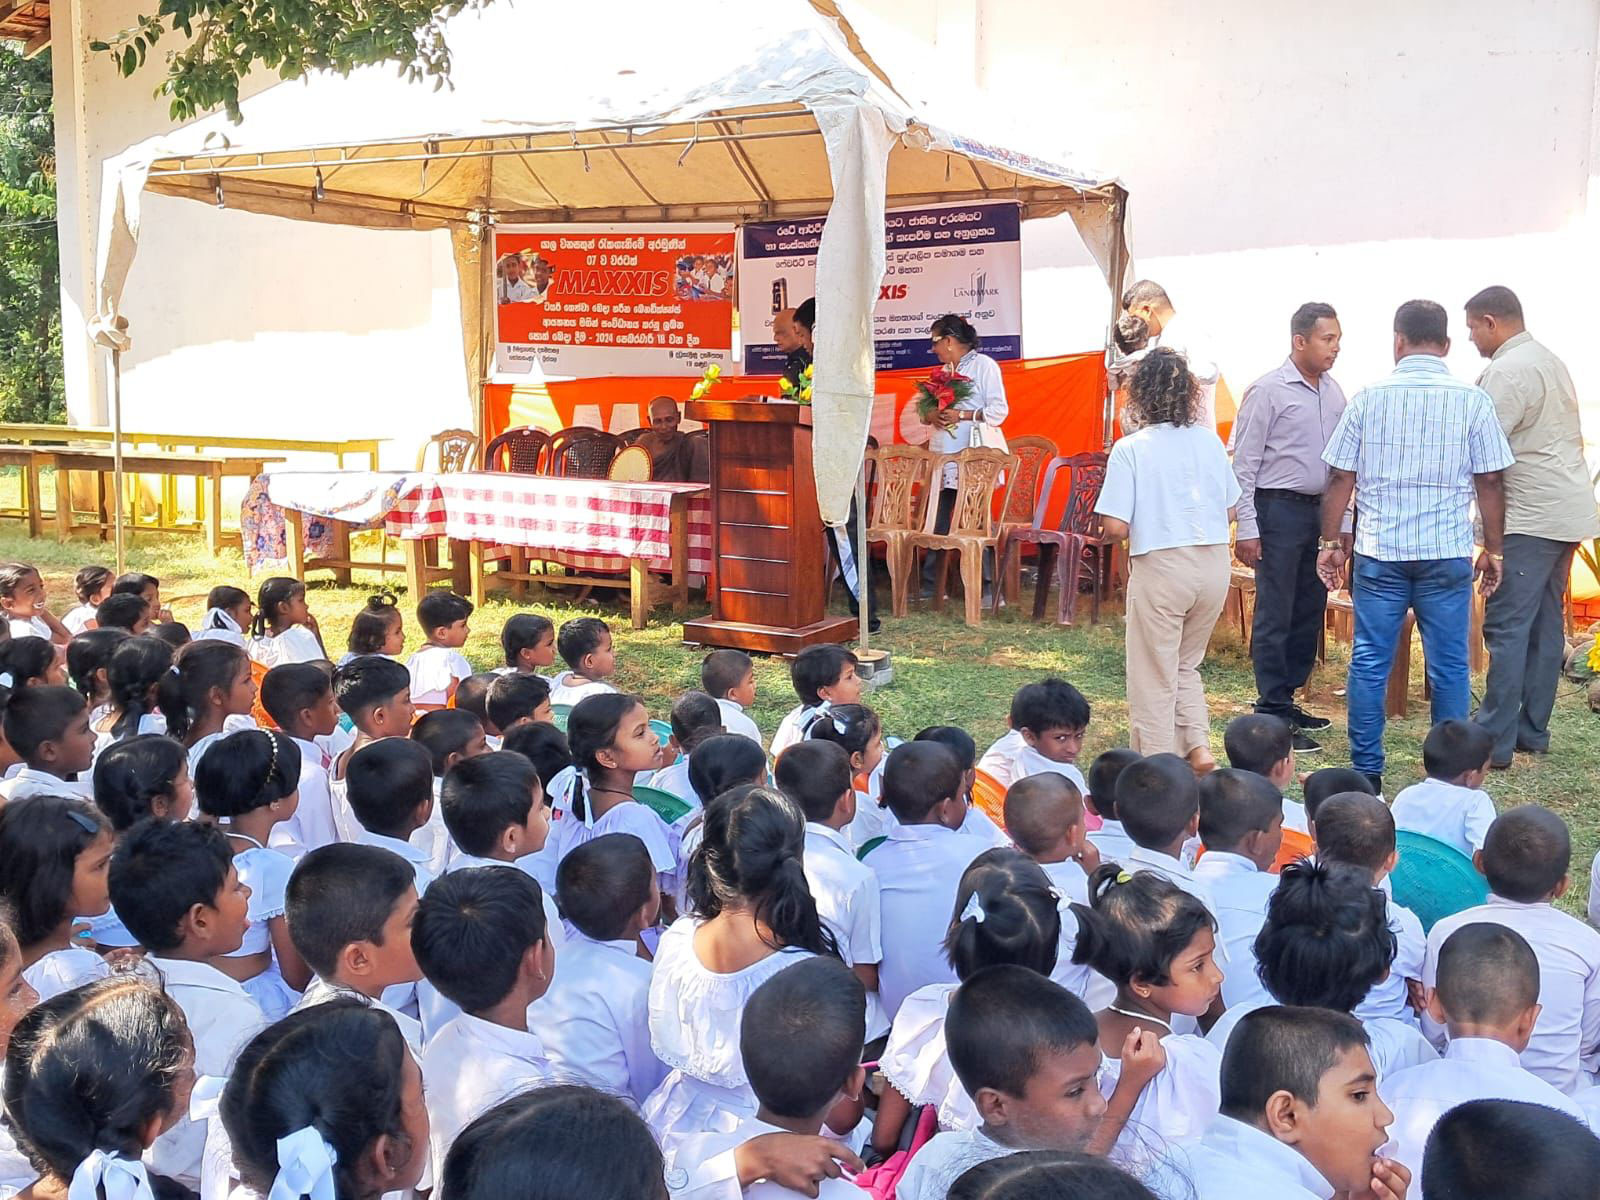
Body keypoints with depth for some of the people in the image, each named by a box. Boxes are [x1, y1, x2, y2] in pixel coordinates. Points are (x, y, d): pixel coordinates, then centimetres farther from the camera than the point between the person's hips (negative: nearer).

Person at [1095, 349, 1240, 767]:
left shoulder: (1130, 449, -11)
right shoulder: (1210, 441, 2)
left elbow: (1115, 527, -14)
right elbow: (1229, 510, 10)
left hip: (1161, 567, -4)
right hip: (1214, 564, 5)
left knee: (1155, 677, 9)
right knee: (1186, 665, 23)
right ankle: (1199, 746, 10)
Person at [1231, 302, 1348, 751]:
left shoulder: (1334, 393, 10)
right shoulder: (1268, 391, -10)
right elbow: (1244, 465, -10)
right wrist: (1246, 528, -14)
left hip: (1320, 510, 7)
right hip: (1279, 511, -7)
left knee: (1309, 613, 12)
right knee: (1275, 617, -4)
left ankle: (1286, 699, 24)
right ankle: (1272, 716, 2)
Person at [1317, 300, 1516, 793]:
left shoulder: (1369, 397, 0)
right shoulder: (1473, 400, -1)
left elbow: (1341, 478, 1)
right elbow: (1489, 480, 1)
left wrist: (1330, 542, 10)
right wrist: (1493, 549, 10)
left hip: (1379, 551, 0)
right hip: (1447, 551, 0)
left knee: (1370, 662, 7)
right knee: (1448, 665, 8)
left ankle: (1366, 773, 11)